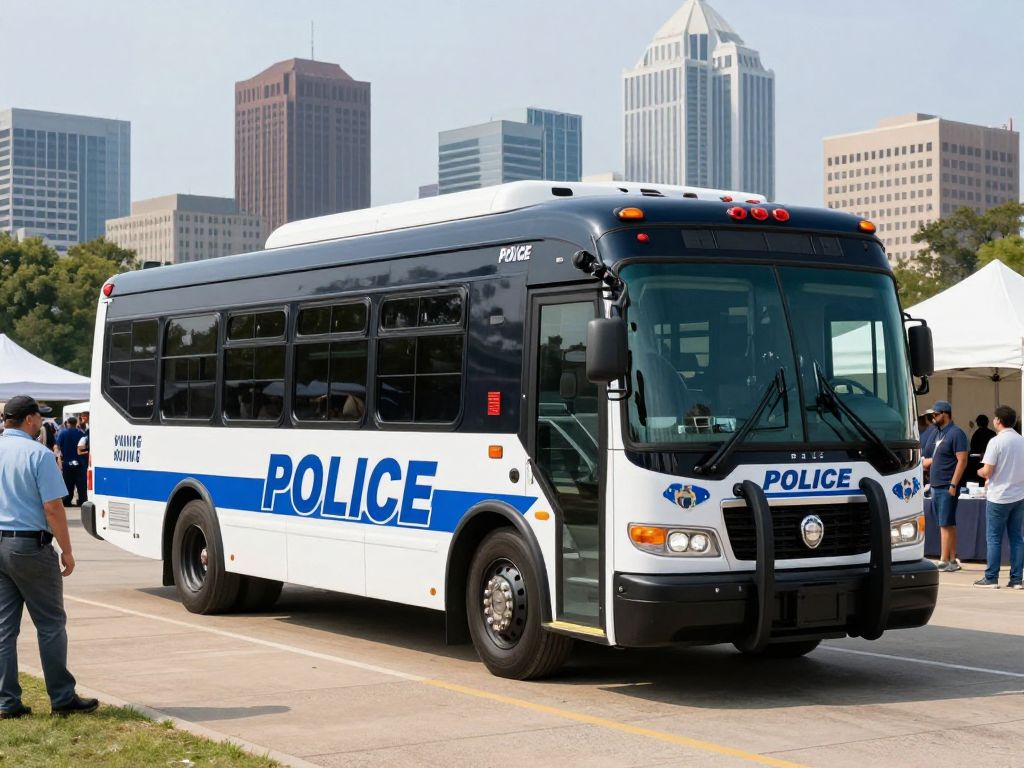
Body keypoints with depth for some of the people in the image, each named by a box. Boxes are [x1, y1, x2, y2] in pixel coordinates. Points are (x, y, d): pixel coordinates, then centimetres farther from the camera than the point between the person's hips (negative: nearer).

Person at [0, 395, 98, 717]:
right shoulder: (38, 454, -12)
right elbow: (53, 508, -15)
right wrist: (66, 550, -6)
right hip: (30, 546, -6)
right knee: (50, 624, 4)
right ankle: (62, 698, 8)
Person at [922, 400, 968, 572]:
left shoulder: (956, 434, -11)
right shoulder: (939, 432, 16)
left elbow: (962, 461, -17)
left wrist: (953, 485, -21)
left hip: (947, 488, -9)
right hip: (936, 486, 9)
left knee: (946, 524, -8)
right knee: (948, 525, 10)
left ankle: (944, 561, -8)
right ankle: (952, 560, 14)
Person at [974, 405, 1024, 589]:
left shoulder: (996, 441, -13)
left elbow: (987, 471, -14)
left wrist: (980, 472, 7)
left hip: (998, 497, -5)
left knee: (994, 539, 2)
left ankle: (991, 578, 4)